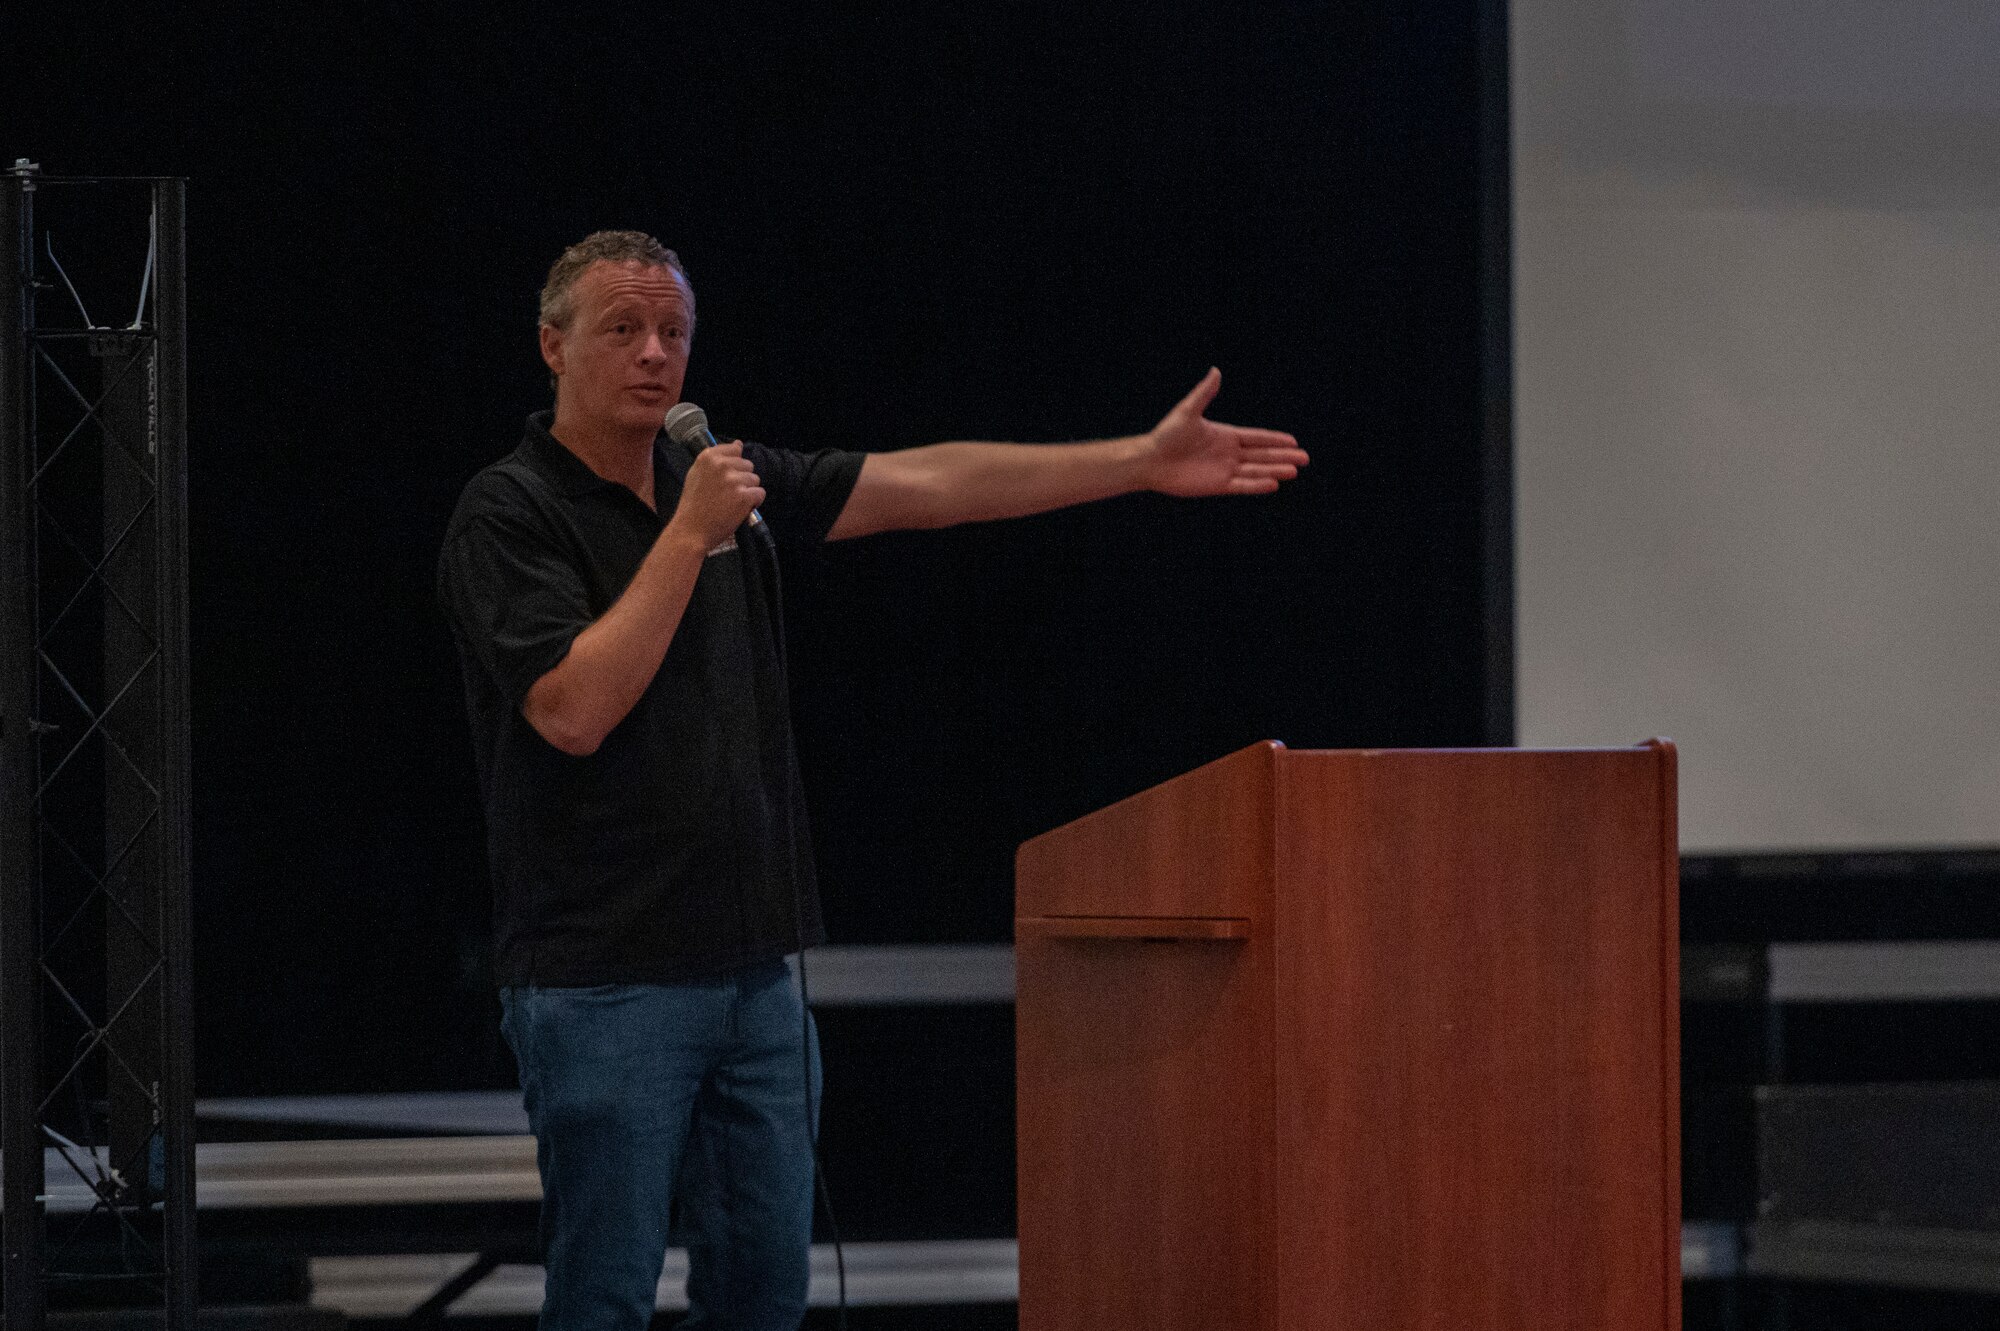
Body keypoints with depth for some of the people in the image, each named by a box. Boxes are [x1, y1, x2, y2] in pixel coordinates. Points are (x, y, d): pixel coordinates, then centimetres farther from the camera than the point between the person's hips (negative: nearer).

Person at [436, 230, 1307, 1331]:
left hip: (752, 972, 7)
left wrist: (1145, 461, 7)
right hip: (605, 982, -7)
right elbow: (573, 711, -21)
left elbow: (928, 485, 12)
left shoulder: (724, 480, 13)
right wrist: (688, 536, -18)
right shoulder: (508, 515, -8)